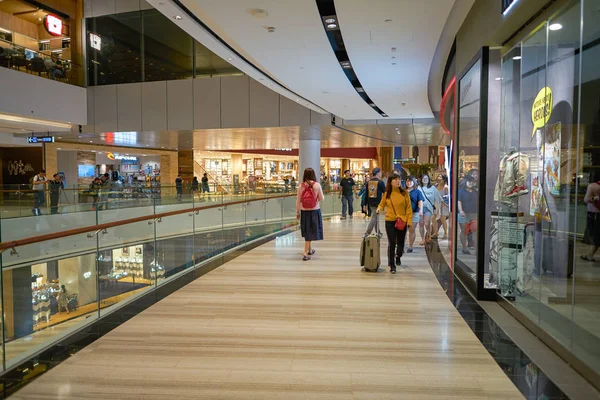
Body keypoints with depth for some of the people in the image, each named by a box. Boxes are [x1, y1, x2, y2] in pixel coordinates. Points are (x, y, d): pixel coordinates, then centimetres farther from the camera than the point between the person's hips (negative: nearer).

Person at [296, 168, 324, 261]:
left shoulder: (301, 186, -3)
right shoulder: (317, 185, -9)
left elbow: (298, 200, 0)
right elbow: (321, 198, -4)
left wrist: (297, 212, 9)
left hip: (304, 211, 3)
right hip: (315, 211, -3)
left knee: (307, 231, 18)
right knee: (311, 231, 2)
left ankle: (310, 249, 34)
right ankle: (305, 253, -5)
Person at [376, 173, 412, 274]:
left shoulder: (404, 193, -2)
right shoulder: (386, 194, 0)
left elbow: (409, 208, -1)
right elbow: (382, 204, 14)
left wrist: (409, 221, -7)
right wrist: (379, 209, -8)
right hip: (390, 221, -1)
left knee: (401, 243, 13)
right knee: (392, 243, -3)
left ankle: (398, 257, 45)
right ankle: (392, 265, 7)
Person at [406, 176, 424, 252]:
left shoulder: (417, 191, 5)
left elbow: (420, 202, -4)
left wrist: (421, 210, -19)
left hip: (414, 213, -2)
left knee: (412, 230, 1)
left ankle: (410, 247, 10)